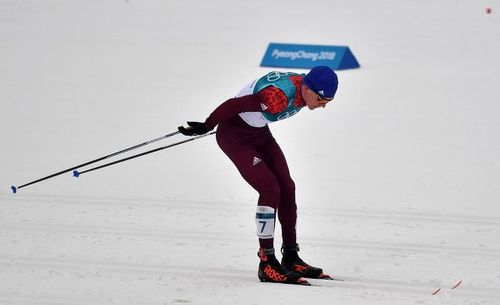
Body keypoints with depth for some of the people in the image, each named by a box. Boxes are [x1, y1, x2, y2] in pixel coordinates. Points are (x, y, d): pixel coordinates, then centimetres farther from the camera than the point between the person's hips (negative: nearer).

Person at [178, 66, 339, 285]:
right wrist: (206, 126, -22)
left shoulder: (305, 86, -9)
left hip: (259, 133, 9)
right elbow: (234, 104, -32)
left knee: (287, 189, 3)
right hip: (234, 135, -9)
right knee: (271, 190, -18)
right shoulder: (278, 97, -37)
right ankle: (267, 263, -13)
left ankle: (291, 258, 12)